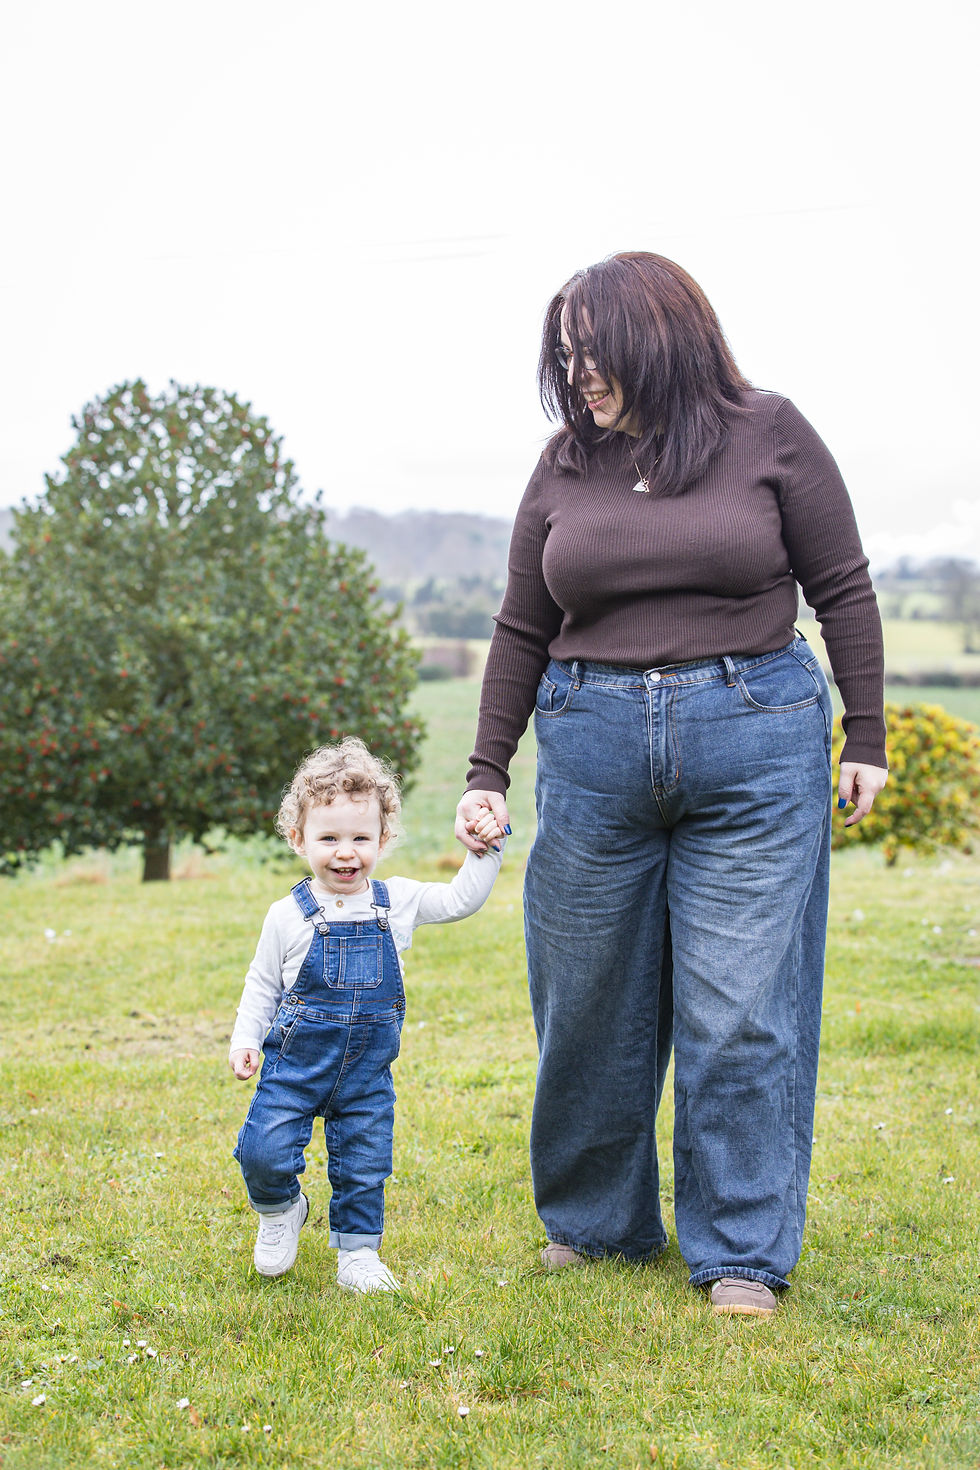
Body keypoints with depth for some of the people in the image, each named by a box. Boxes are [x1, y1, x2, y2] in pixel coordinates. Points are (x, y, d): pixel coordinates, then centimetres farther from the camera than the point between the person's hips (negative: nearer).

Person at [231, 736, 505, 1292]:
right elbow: (262, 985, 4)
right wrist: (245, 1040, -6)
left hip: (367, 1074, 2)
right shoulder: (289, 917, -6)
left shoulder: (399, 902, 0)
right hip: (295, 1064, -2)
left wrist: (486, 851, 1)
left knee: (364, 1167, 7)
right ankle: (281, 1209, 21)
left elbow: (460, 901, 11)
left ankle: (358, 1251, 26)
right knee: (264, 1153, -10)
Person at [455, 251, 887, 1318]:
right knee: (588, 1004, 9)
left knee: (740, 1012, -3)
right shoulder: (566, 465, 9)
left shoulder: (767, 434, 1)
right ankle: (591, 1224, 28)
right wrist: (486, 772, 10)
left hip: (755, 744, -3)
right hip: (593, 748, 3)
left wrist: (866, 737, 2)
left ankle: (743, 1254, 11)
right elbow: (523, 633, 14)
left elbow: (842, 590, 5)